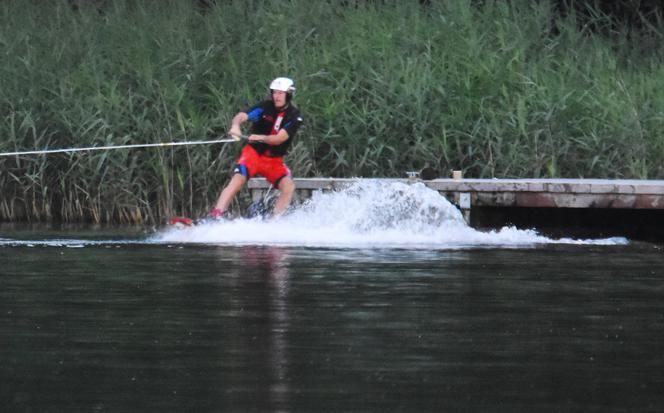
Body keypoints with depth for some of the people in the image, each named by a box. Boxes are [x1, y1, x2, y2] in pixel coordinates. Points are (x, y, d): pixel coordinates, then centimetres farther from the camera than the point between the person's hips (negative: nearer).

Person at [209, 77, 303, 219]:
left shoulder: (293, 116, -6)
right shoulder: (265, 107, -6)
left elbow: (279, 139, -19)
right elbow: (241, 116, -20)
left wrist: (261, 138, -37)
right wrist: (235, 126, -44)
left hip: (275, 160, 2)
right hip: (254, 153, -1)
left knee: (288, 186, -21)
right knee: (237, 181, -24)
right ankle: (215, 215, -31)